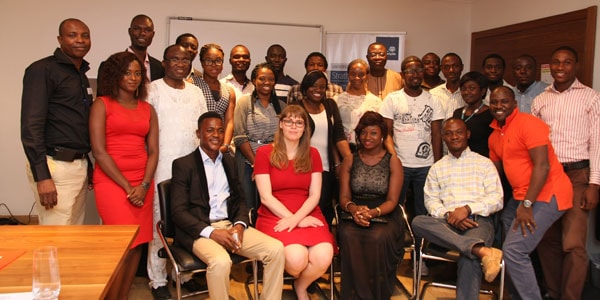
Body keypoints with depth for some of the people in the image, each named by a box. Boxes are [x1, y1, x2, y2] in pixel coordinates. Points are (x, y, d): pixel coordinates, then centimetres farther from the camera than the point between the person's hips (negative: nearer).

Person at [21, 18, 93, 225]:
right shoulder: (42, 70, -6)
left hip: (79, 166, 8)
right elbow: (31, 126, -14)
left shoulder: (82, 75, 17)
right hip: (55, 167, -7)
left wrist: (87, 165, 15)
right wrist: (42, 177, -19)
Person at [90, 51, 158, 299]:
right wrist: (127, 187, -11)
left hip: (142, 184, 5)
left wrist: (144, 186, -7)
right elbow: (99, 151, -8)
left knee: (137, 244, 3)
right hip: (111, 182, -4)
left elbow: (153, 151, 8)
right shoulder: (102, 105, 1)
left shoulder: (147, 109, 13)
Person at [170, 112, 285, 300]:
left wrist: (240, 225, -5)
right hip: (199, 230, -5)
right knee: (221, 261, -35)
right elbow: (178, 211, -7)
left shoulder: (229, 162, 17)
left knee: (276, 248, -15)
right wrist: (211, 232, -19)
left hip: (231, 226, 5)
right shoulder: (183, 164, 0)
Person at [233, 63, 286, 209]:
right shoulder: (245, 102, 2)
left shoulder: (281, 106, 11)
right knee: (249, 206, 0)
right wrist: (255, 163, -10)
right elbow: (239, 137, -6)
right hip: (249, 163, -2)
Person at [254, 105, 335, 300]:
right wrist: (294, 219, -13)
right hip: (275, 217, -3)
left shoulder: (312, 154, 12)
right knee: (297, 258, -31)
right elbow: (266, 197, -5)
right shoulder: (264, 153, 1)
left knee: (324, 256, -27)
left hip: (307, 215, 3)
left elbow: (314, 196, 4)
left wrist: (296, 218, -13)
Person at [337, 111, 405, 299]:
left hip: (385, 215, -1)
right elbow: (344, 197, 7)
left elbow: (392, 200, -2)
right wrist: (354, 209, -17)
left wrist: (373, 212, -22)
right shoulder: (350, 162, 11)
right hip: (355, 214, 2)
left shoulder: (393, 162, 5)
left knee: (378, 238, -36)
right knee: (348, 236, -34)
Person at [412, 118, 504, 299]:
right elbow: (431, 200, 11)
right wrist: (448, 215, -11)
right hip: (447, 223, 3)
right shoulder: (437, 168, 23)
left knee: (469, 260, -36)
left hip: (478, 220, -2)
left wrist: (468, 209, -14)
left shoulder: (484, 163, 15)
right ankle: (481, 250, -41)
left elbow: (497, 199, 3)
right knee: (418, 222, -32)